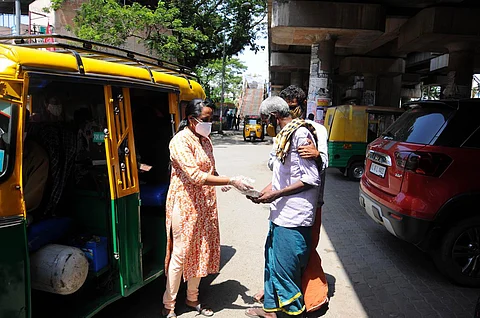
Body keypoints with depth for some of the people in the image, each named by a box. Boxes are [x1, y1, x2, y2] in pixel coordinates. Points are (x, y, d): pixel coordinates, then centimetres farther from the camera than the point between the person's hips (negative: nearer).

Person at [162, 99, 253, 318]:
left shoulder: (205, 140, 9)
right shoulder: (180, 141, -17)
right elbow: (196, 176, -26)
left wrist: (222, 182, -5)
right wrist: (231, 181, -27)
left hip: (205, 205, 8)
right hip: (185, 204, -8)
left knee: (201, 251, 15)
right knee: (181, 254, 2)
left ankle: (192, 298, 33)